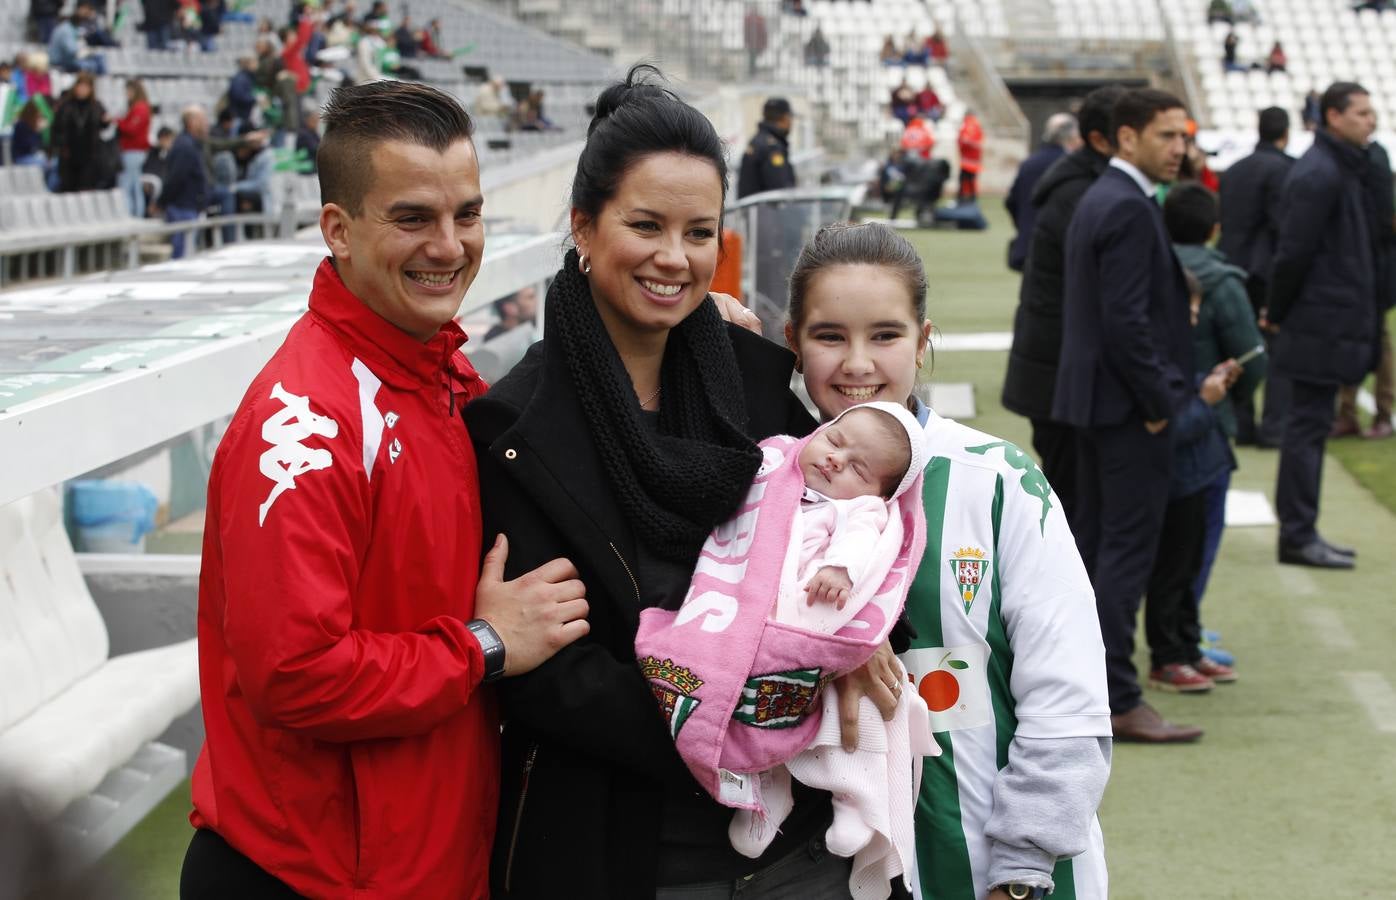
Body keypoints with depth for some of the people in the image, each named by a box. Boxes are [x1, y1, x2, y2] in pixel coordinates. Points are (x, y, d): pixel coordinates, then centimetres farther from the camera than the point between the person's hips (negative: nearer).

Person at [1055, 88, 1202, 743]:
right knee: (1129, 548, -7)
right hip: (1129, 405, -10)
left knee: (1094, 542, 16)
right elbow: (1126, 320, -23)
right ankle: (1118, 701, -5)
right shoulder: (1129, 209, -17)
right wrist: (1160, 401, -16)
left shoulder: (1100, 199, 14)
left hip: (1096, 398, 10)